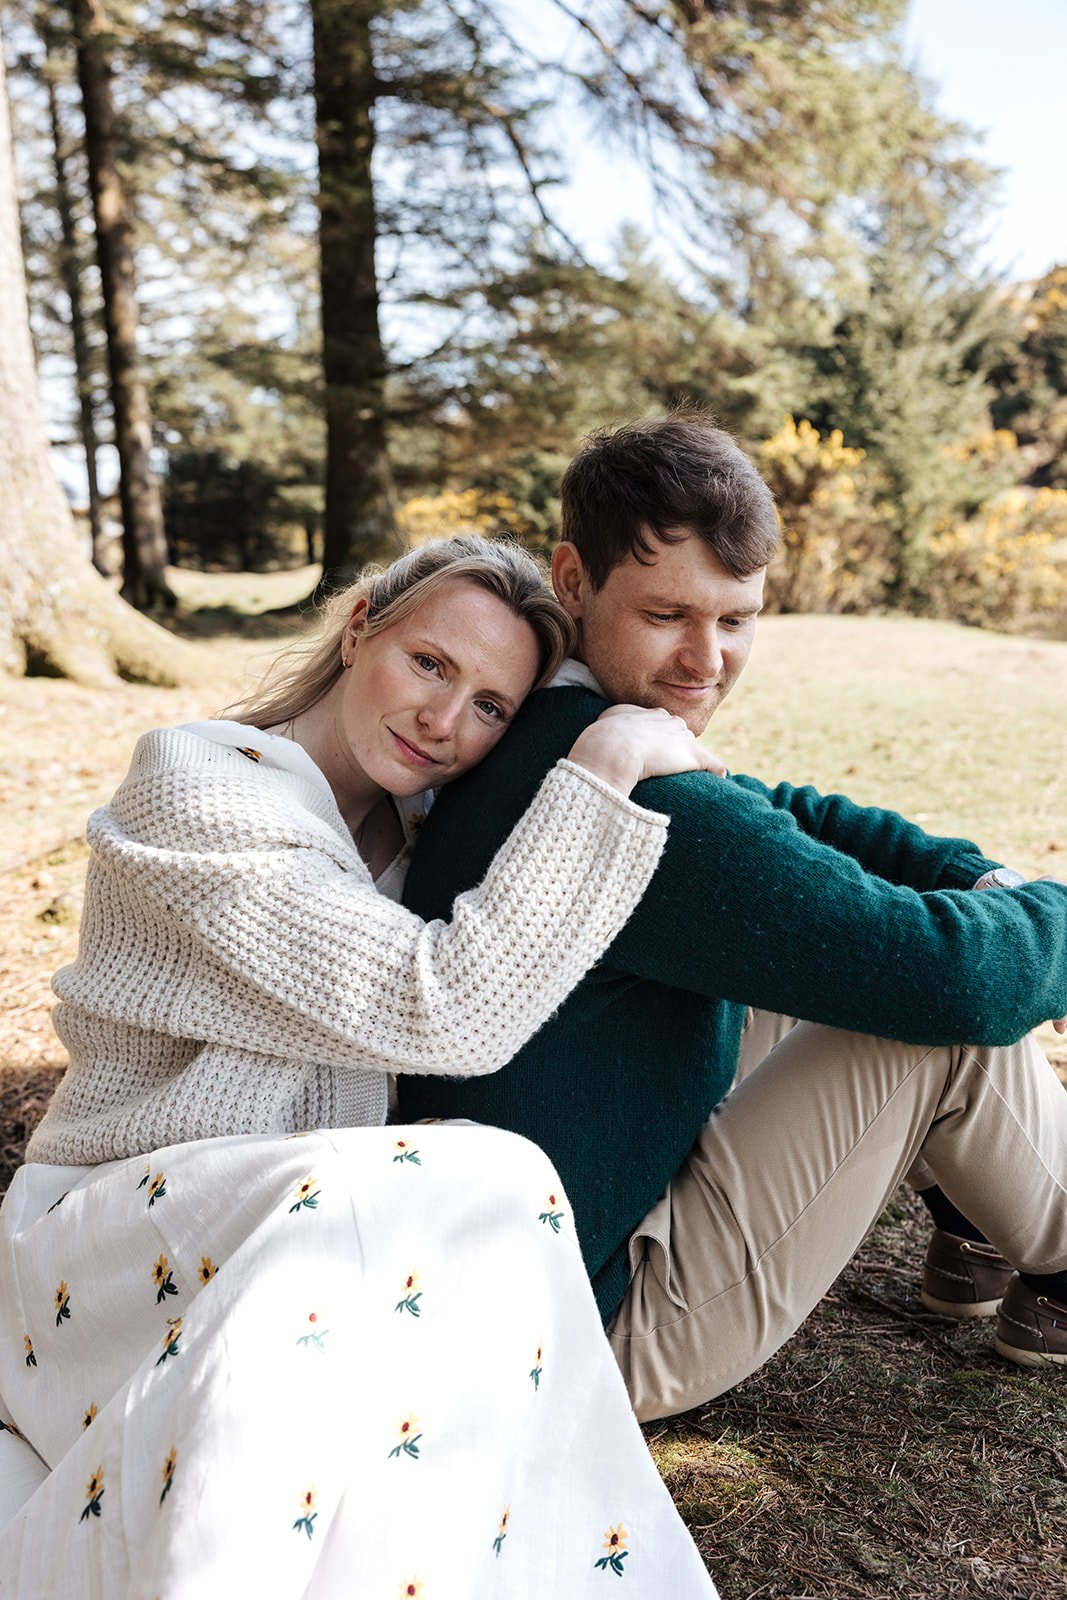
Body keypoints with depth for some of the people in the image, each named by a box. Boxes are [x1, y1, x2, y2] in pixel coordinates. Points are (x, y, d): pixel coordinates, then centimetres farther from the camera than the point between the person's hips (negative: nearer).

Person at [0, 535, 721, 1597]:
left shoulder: (395, 824, 10)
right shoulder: (195, 789, -13)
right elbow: (452, 1010, -23)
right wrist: (607, 763, -19)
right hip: (116, 1242, -6)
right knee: (479, 1195, -35)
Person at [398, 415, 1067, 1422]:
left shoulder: (537, 740, 0)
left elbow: (778, 813, 11)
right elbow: (959, 975, -30)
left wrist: (986, 882, -2)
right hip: (605, 1335, -9)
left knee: (809, 963, 15)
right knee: (955, 1022, -11)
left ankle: (968, 1212, 29)